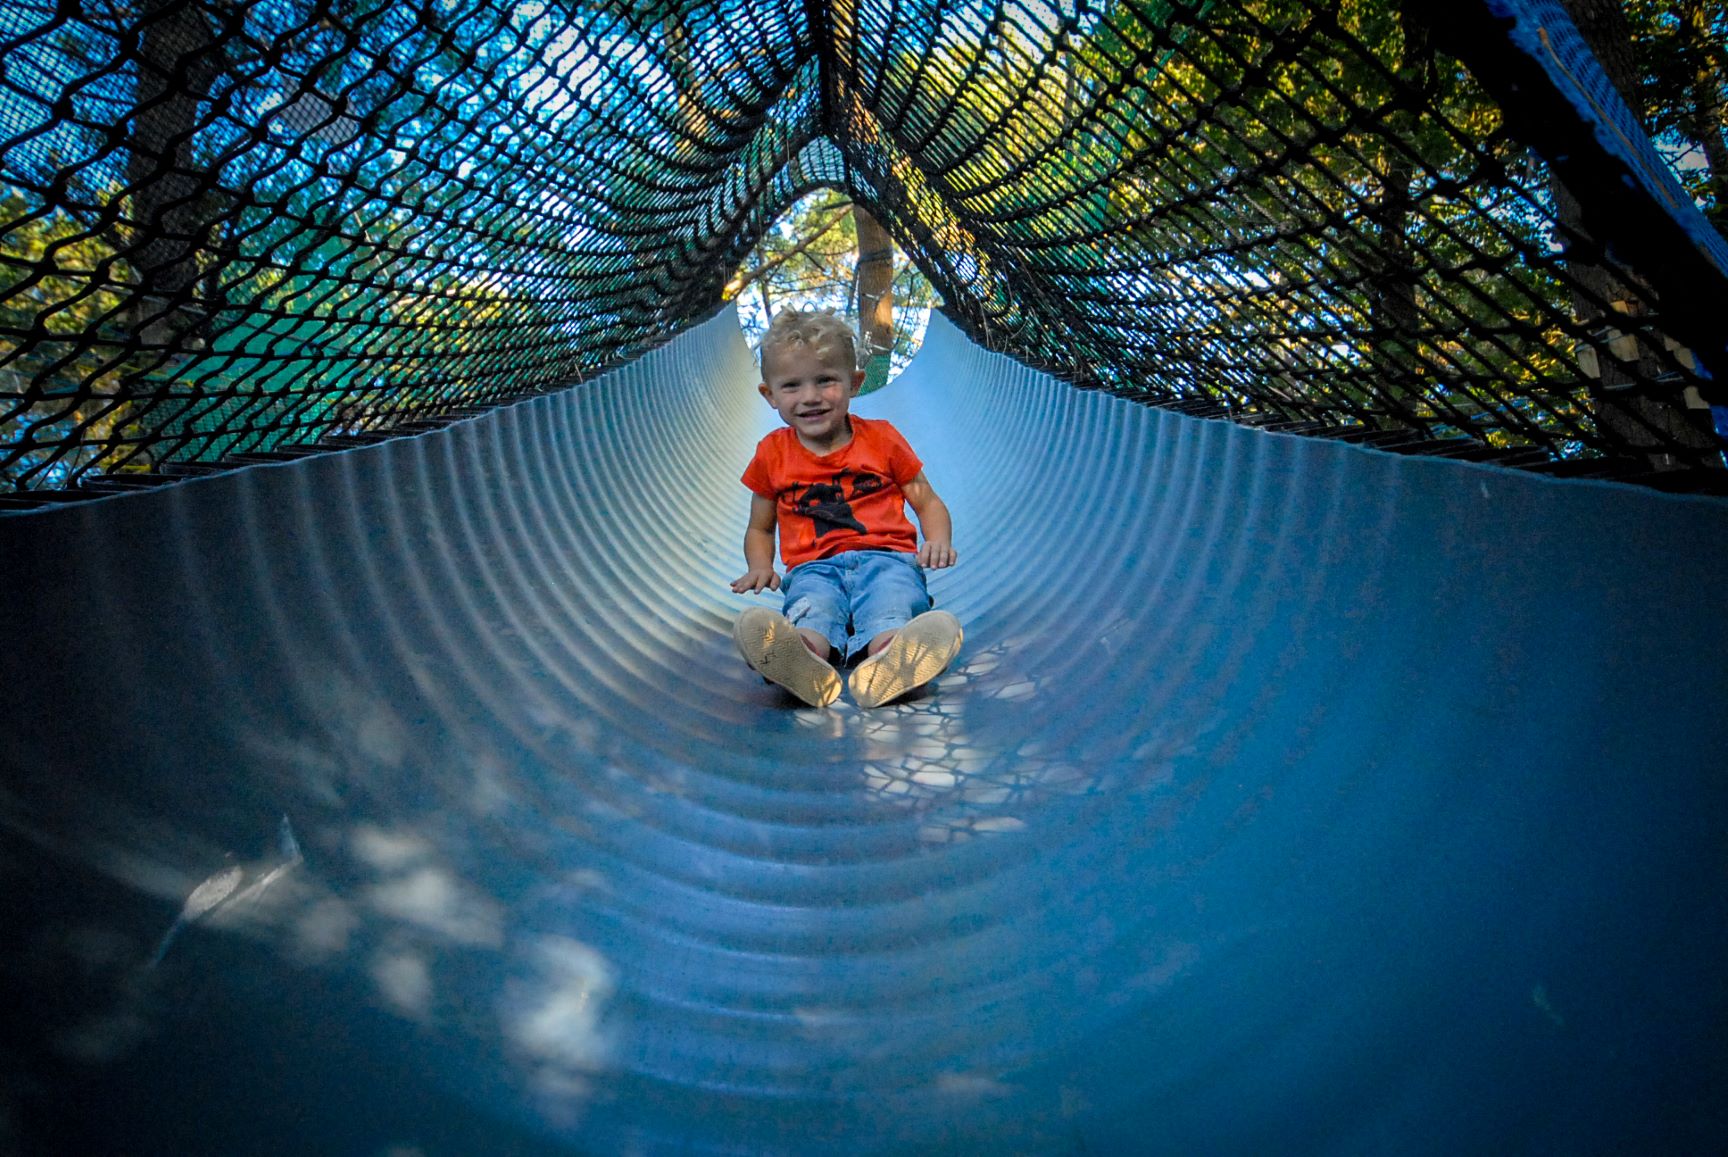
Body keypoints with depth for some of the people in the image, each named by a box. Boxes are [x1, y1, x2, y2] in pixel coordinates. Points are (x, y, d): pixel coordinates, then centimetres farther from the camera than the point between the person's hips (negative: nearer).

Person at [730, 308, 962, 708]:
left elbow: (928, 501, 20)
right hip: (813, 566, 1)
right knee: (811, 608, -38)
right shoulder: (772, 454, 18)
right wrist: (760, 567, 4)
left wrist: (939, 542, -3)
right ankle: (804, 660, -70)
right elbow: (759, 528, 27)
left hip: (885, 556, 0)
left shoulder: (882, 439, 16)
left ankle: (884, 662, -70)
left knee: (891, 606, -38)